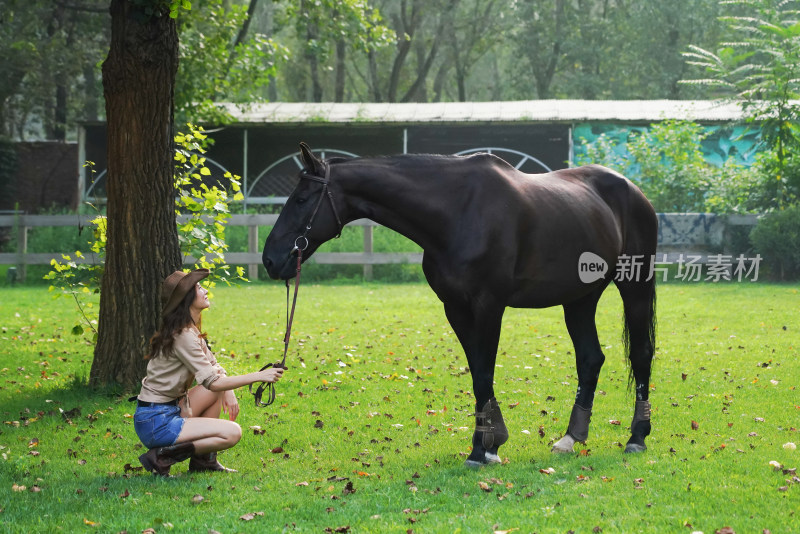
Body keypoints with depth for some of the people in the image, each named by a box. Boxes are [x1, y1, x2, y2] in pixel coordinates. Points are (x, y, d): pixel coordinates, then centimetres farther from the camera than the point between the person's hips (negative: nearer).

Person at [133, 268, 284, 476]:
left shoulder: (191, 330, 12)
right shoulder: (183, 336, -19)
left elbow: (213, 365, 17)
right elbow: (212, 382, -21)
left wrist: (228, 392, -3)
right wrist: (260, 376, -17)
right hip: (156, 422, -10)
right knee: (232, 432, -14)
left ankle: (204, 459, 11)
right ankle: (162, 457, -10)